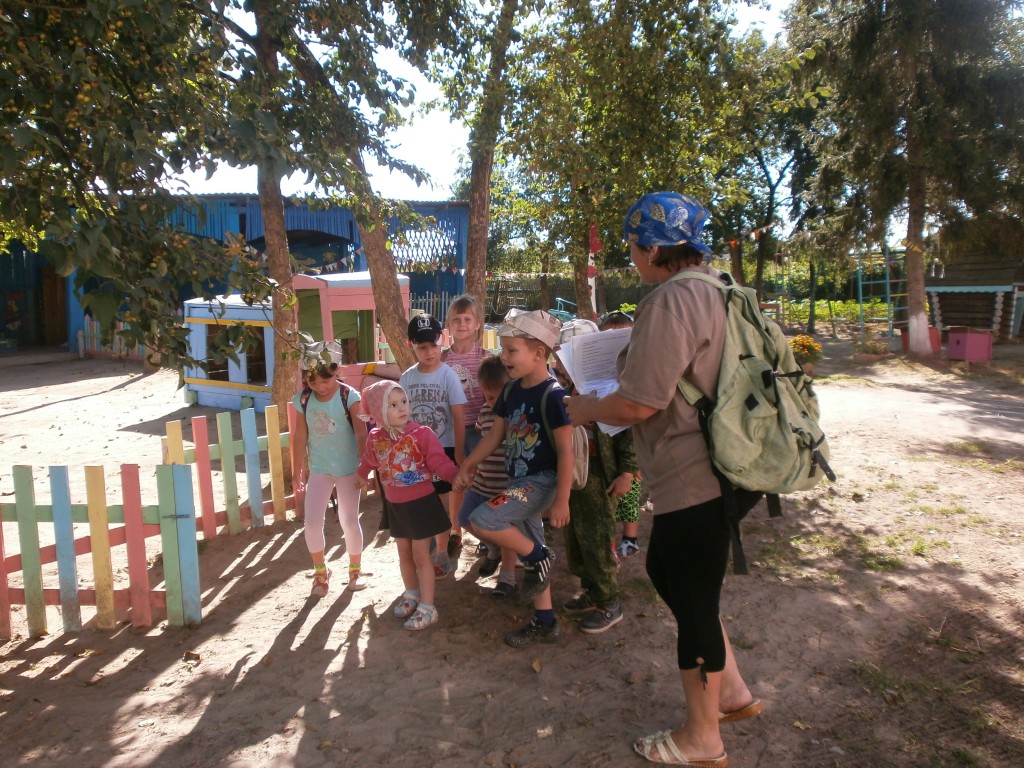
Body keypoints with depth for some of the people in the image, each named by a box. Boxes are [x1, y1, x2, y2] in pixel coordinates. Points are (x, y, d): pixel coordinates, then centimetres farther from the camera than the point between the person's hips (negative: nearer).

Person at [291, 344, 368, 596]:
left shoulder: (349, 397, -17)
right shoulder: (304, 399, -6)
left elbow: (361, 436, -20)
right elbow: (301, 436, 4)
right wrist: (299, 468, 9)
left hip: (348, 468, -3)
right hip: (319, 469, 3)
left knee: (349, 522, 6)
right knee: (311, 523, 0)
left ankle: (355, 569, 29)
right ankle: (320, 571, 23)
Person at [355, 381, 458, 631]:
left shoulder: (422, 433, -20)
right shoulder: (375, 438, -4)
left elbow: (440, 462, -25)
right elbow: (370, 460, 18)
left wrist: (458, 476, -42)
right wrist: (361, 475, 36)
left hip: (421, 503, -5)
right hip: (396, 505, 5)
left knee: (420, 555, 2)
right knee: (404, 554, 20)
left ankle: (427, 607, 14)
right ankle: (411, 594, 41)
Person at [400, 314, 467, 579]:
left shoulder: (448, 375, -11)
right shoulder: (407, 378, -2)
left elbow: (459, 418, -10)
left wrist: (459, 454, -11)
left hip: (442, 450, -3)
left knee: (440, 503, 7)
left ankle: (441, 556, 23)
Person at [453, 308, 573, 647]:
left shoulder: (553, 394, -17)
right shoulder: (511, 391, 5)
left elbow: (565, 450, -17)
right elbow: (496, 434, 15)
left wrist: (561, 500, -19)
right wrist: (467, 466, 11)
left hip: (543, 481, -8)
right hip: (519, 482, 8)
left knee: (482, 520, -23)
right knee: (529, 553, 14)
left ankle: (539, 557, -1)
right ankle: (545, 622, 29)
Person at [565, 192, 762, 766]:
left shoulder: (673, 299, -21)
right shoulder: (715, 290, 10)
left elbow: (637, 404, -23)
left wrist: (586, 409, -4)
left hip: (693, 483, -10)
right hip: (710, 473, 10)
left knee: (694, 603, 7)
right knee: (667, 572, 24)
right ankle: (734, 692, 38)